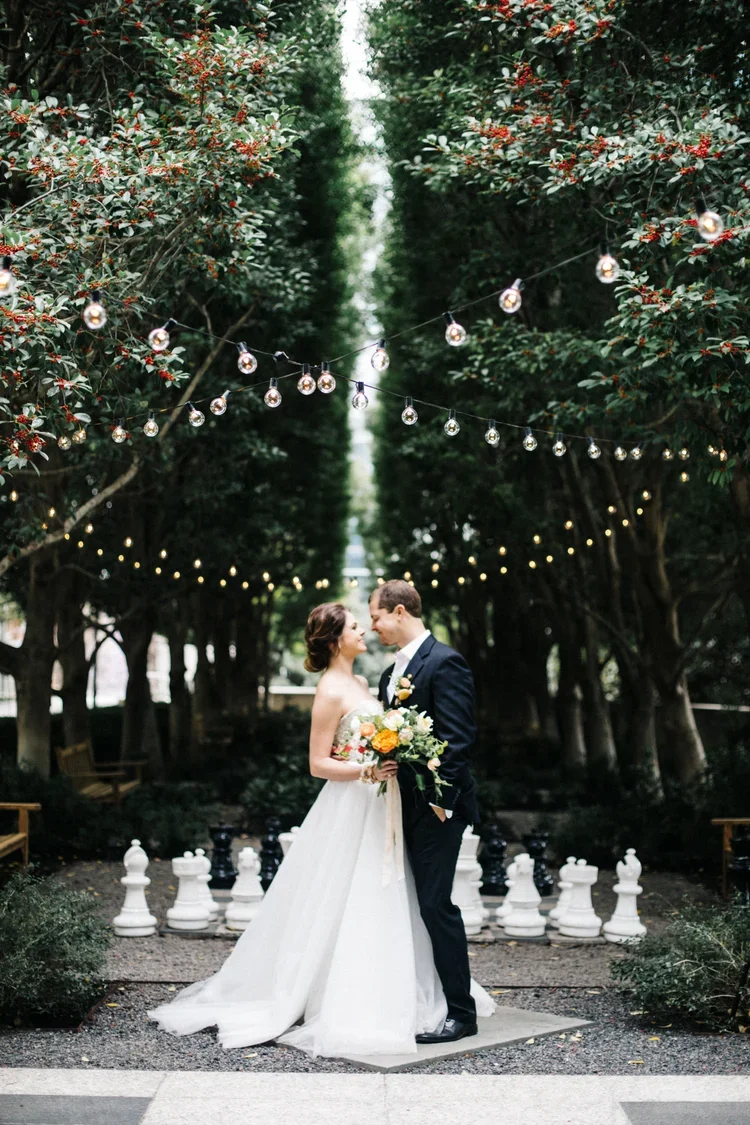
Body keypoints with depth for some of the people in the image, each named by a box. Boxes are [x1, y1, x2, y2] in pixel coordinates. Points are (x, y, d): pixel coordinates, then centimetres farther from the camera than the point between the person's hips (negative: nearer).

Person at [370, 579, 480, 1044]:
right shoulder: (393, 672, 16)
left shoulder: (445, 663, -12)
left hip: (436, 808, -9)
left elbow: (460, 736, -17)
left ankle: (462, 1013, 3)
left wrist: (440, 798, -20)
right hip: (404, 808, 9)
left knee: (436, 905, -7)